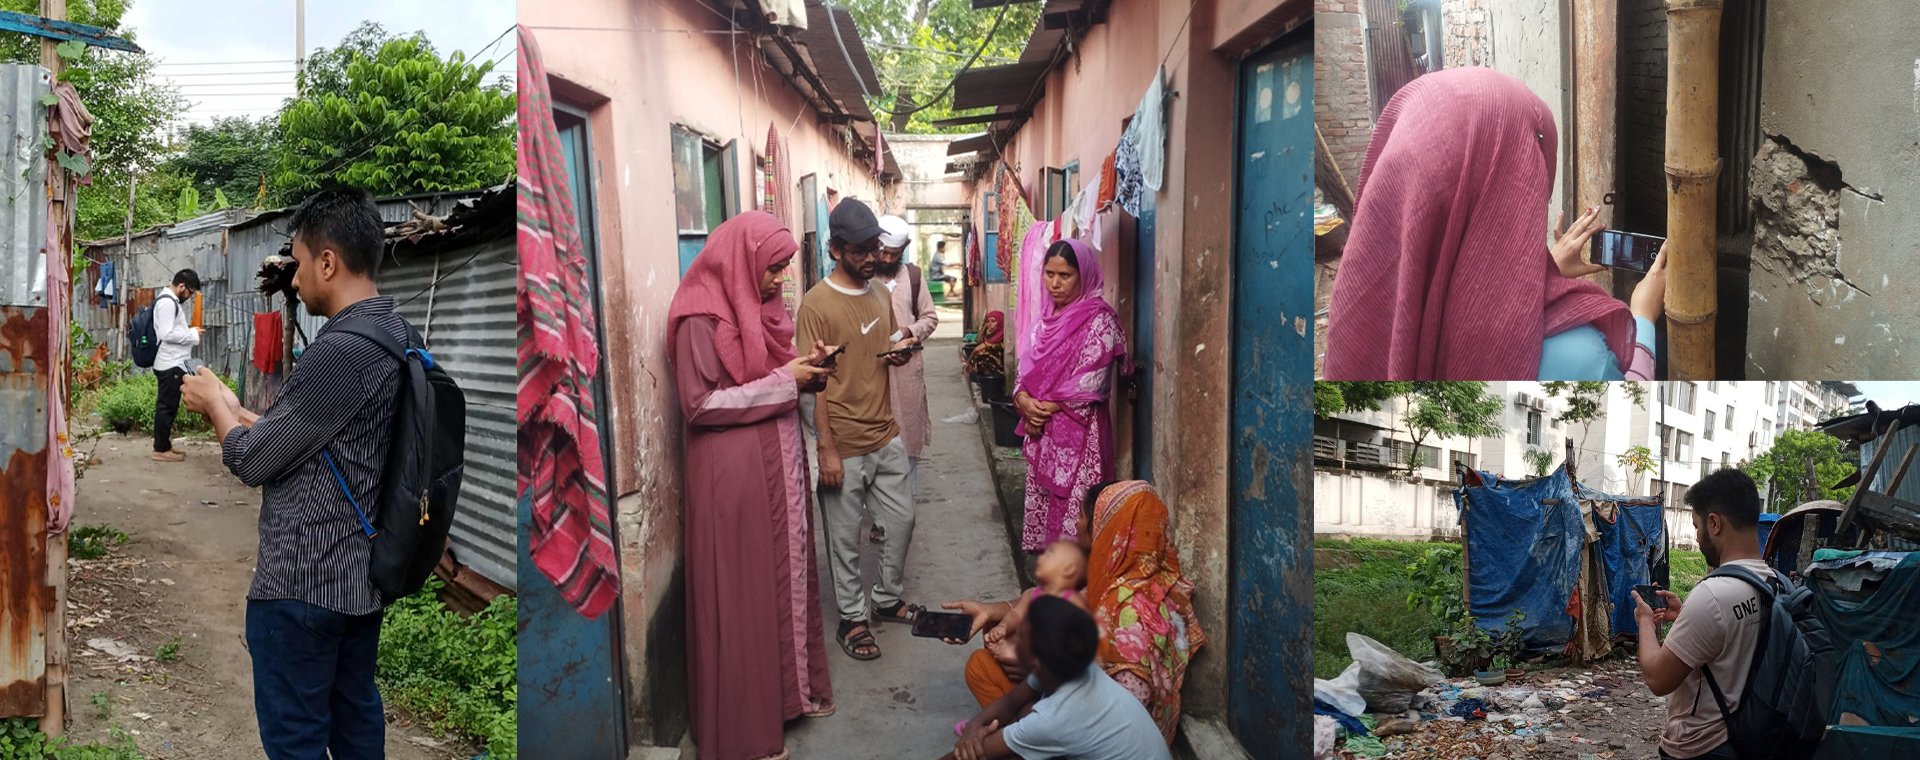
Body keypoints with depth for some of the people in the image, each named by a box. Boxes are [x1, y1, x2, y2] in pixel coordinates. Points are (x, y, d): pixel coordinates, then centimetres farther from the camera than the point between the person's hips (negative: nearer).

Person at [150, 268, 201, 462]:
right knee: (167, 406, -6)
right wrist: (193, 334, -13)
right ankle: (161, 449, -1)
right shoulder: (167, 302, -17)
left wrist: (190, 328, 5)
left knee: (168, 406, 14)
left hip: (173, 363, 11)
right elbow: (167, 334, -23)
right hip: (170, 364, -11)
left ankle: (164, 446, 21)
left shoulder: (172, 301, 16)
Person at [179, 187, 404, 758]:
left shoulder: (340, 351, -23)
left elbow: (252, 462, -14)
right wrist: (235, 411, 15)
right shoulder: (397, 334, 6)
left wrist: (214, 403, 3)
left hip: (303, 582, -9)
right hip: (366, 573, 9)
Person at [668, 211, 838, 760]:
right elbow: (698, 405, -20)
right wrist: (784, 381, -19)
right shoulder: (702, 318, -16)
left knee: (787, 574, 15)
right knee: (742, 591, 1)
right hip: (733, 470, -8)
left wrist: (806, 370, -2)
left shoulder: (761, 307, 10)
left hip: (778, 459, 8)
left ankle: (792, 687, 31)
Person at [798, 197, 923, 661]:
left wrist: (900, 351, -5)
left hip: (886, 435, 7)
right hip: (845, 444, -7)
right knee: (845, 537, 6)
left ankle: (889, 598, 35)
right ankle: (852, 618, 21)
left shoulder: (881, 296, 8)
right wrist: (827, 449, -17)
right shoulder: (817, 304, -14)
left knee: (901, 520, 15)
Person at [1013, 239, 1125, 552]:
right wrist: (1023, 399, -10)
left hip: (1078, 431, -7)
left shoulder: (1099, 319, -10)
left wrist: (1044, 409, -11)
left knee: (1072, 509, -7)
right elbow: (1026, 369, 11)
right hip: (1040, 431, 7)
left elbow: (1090, 384, -16)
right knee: (1041, 501, 11)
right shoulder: (1045, 317, 12)